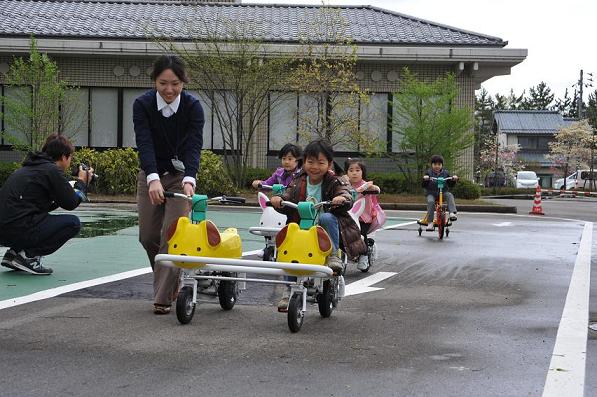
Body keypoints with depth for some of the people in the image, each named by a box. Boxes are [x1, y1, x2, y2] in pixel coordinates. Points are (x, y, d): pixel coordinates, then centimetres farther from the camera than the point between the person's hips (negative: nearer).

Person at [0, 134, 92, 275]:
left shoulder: (28, 168, 21)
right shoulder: (52, 170, -6)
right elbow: (71, 203, -2)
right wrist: (82, 182, 16)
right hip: (20, 230, -9)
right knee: (73, 222, -1)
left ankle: (14, 252, 15)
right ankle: (29, 255, -5)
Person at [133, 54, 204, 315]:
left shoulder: (192, 107, -18)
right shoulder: (142, 105, -16)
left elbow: (193, 146, -28)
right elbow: (144, 143, -28)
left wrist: (189, 179, -45)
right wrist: (153, 179, -44)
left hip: (180, 176, -2)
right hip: (151, 176, 2)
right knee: (148, 237, 3)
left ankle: (163, 298, -8)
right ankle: (168, 281, 29)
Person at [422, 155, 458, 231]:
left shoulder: (445, 173, 8)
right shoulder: (429, 173, 2)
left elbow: (451, 184, 9)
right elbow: (424, 185, -3)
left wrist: (454, 180, -11)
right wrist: (425, 179, -24)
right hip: (431, 193, -2)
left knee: (450, 195, -28)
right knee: (430, 202, -31)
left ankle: (452, 213, -41)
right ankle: (430, 222, -30)